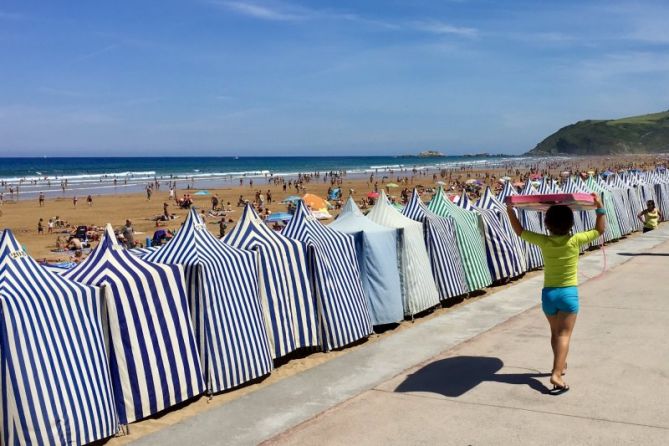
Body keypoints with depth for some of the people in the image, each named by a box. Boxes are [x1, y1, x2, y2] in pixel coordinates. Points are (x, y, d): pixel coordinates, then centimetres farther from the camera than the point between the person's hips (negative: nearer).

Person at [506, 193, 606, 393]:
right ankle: (556, 374, -16)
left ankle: (560, 365, 36)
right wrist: (600, 207, 1)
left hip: (548, 293, 3)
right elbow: (600, 230, 0)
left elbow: (520, 231, 5)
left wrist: (510, 210, 12)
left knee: (555, 332, 19)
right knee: (564, 334, -4)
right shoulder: (574, 241, -12)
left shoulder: (544, 241, -8)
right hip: (568, 293, -3)